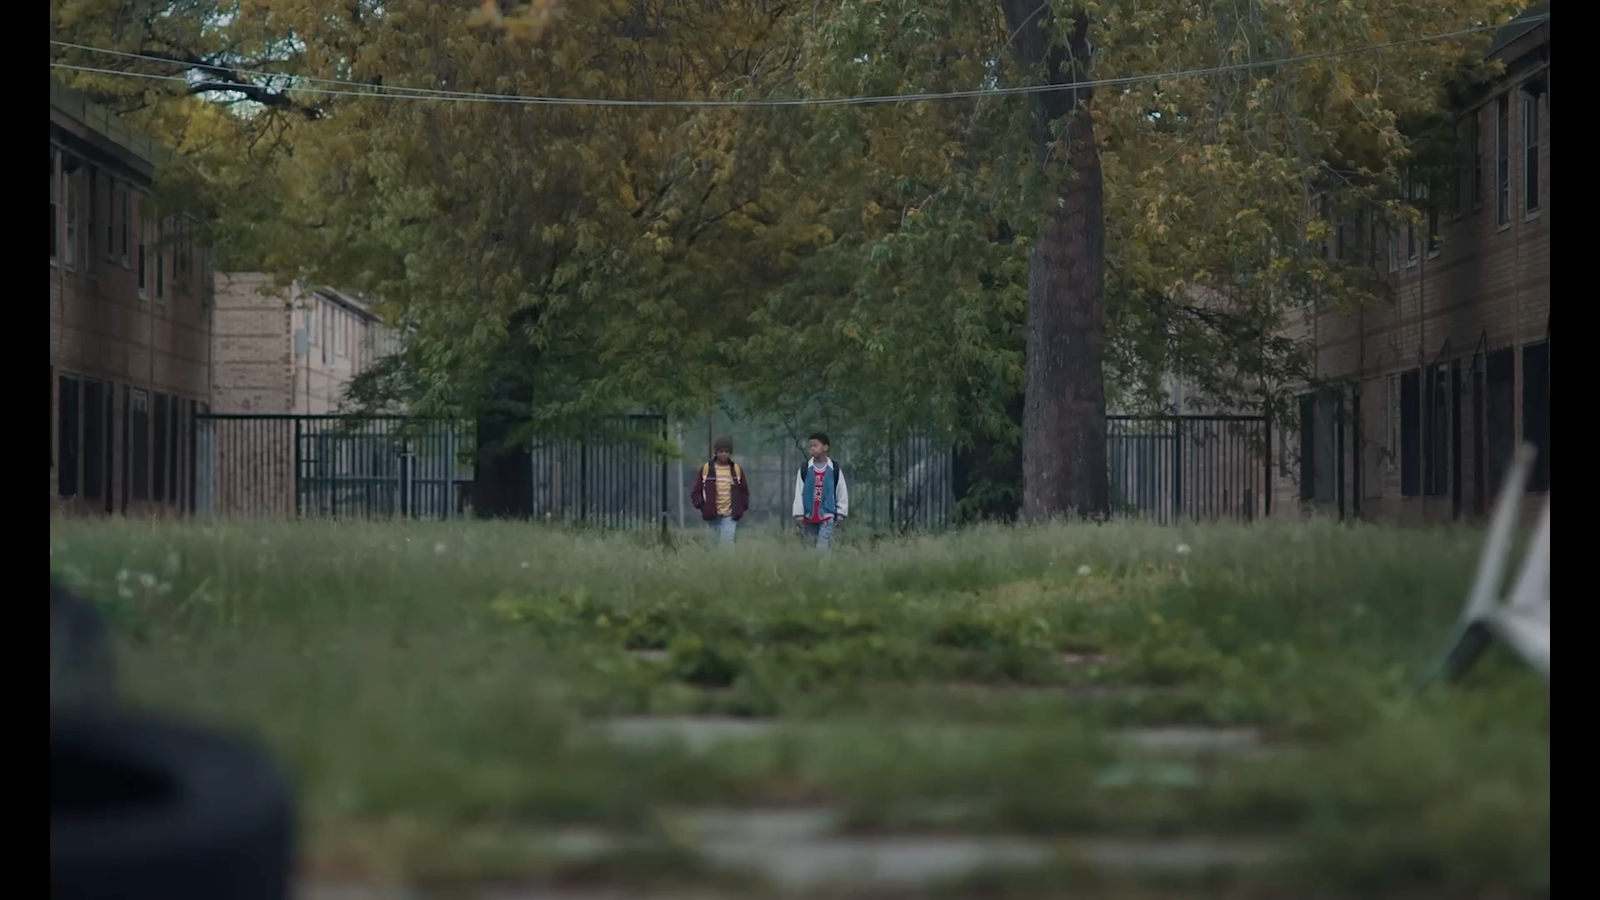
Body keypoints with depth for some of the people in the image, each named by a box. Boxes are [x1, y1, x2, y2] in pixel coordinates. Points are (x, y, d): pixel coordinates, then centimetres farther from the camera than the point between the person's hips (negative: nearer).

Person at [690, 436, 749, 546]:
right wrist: (702, 506, -8)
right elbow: (696, 492, 6)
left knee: (727, 544, -17)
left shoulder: (737, 469, 5)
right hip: (712, 515, 1)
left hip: (730, 516, -1)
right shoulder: (705, 469, 2)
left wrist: (741, 507, 0)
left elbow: (744, 491, 13)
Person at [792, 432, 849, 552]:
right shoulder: (805, 468, 2)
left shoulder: (834, 469, 0)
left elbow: (842, 492, 6)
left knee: (823, 550, -14)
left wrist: (841, 514, 5)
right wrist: (798, 514, 0)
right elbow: (798, 493, 4)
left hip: (827, 516, -2)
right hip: (809, 516, 3)